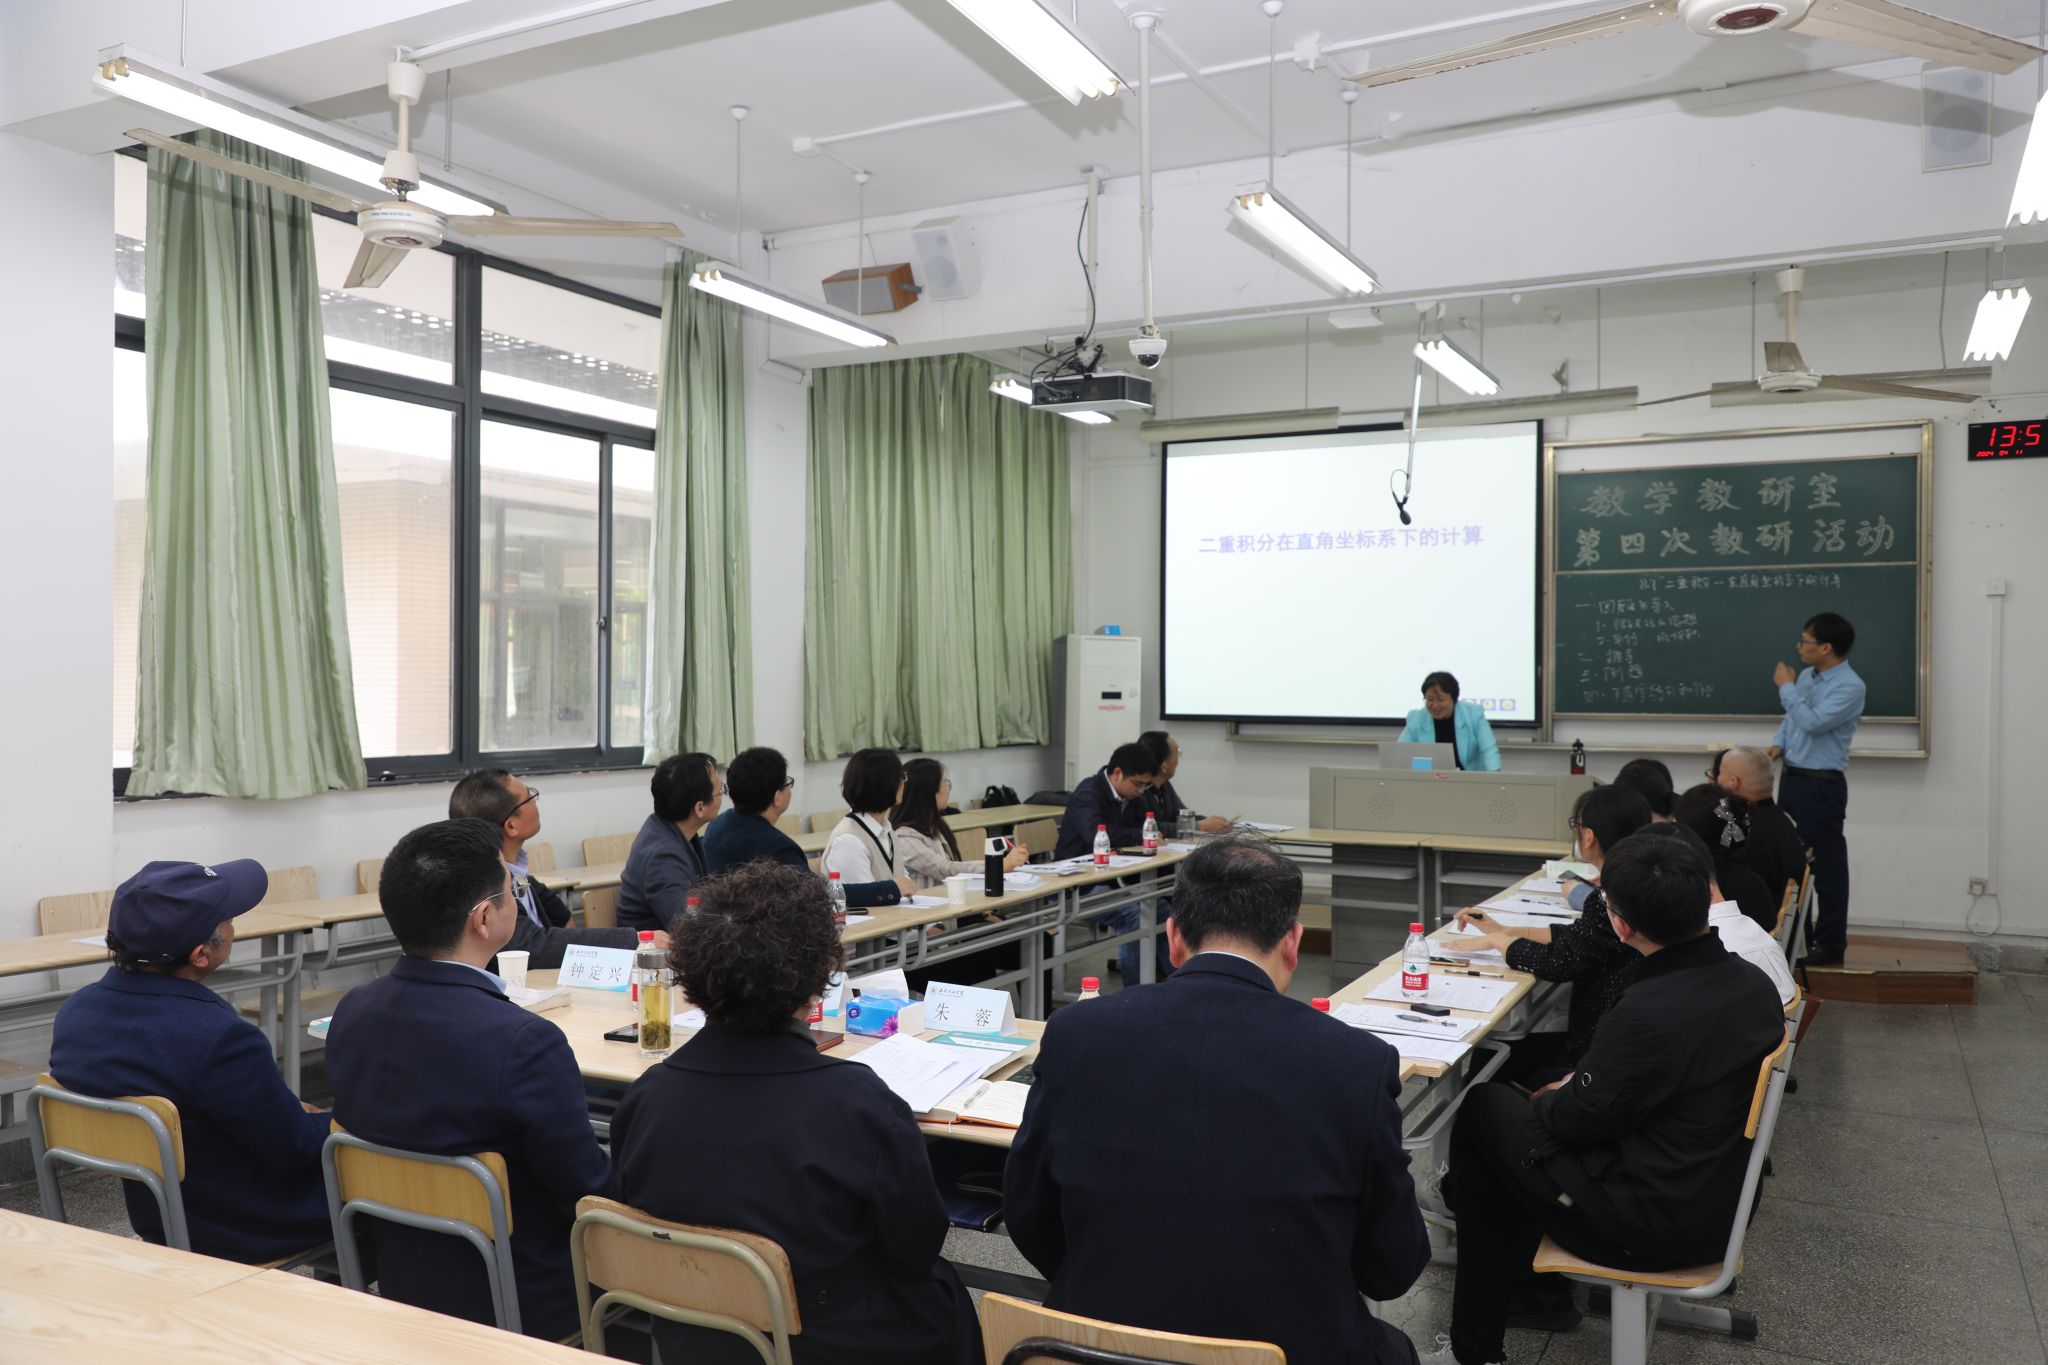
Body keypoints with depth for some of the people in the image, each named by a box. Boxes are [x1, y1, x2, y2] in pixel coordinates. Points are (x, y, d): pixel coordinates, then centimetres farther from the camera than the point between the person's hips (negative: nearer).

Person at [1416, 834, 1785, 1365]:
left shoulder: (1648, 1012, -31)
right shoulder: (1754, 983, -6)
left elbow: (1579, 1119, -16)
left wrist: (1551, 1098, 4)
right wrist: (1575, 1086, 9)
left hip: (1653, 1228, -8)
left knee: (1483, 1110, 8)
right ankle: (1532, 1282, 34)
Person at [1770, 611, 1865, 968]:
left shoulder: (1849, 687, -16)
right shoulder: (1806, 675, 10)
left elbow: (1812, 722, -25)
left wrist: (1786, 687, -13)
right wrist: (1777, 745, 1)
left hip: (1821, 785, -8)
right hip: (1791, 778, 9)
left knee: (1826, 865, -1)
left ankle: (1830, 945, 7)